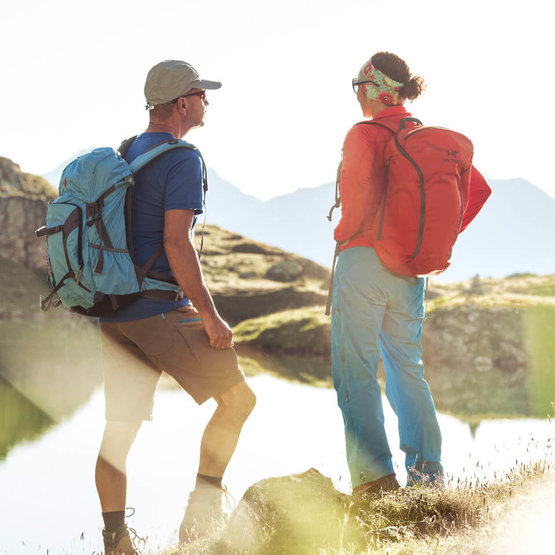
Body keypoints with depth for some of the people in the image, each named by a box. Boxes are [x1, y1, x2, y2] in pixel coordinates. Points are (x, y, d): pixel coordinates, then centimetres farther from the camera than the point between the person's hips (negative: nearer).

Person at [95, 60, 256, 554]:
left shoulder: (122, 155, 16)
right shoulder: (182, 159, -10)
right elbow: (177, 242, -18)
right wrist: (210, 316, -15)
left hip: (112, 310, 8)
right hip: (159, 310, -8)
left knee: (119, 425, 8)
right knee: (237, 398, 6)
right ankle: (204, 504, 3)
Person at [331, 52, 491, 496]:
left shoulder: (365, 134, -9)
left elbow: (359, 182, -28)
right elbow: (478, 190, 12)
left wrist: (347, 232, -10)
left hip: (364, 259, -7)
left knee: (355, 371, 0)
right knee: (407, 367, 17)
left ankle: (375, 476, -5)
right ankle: (428, 468, 14)